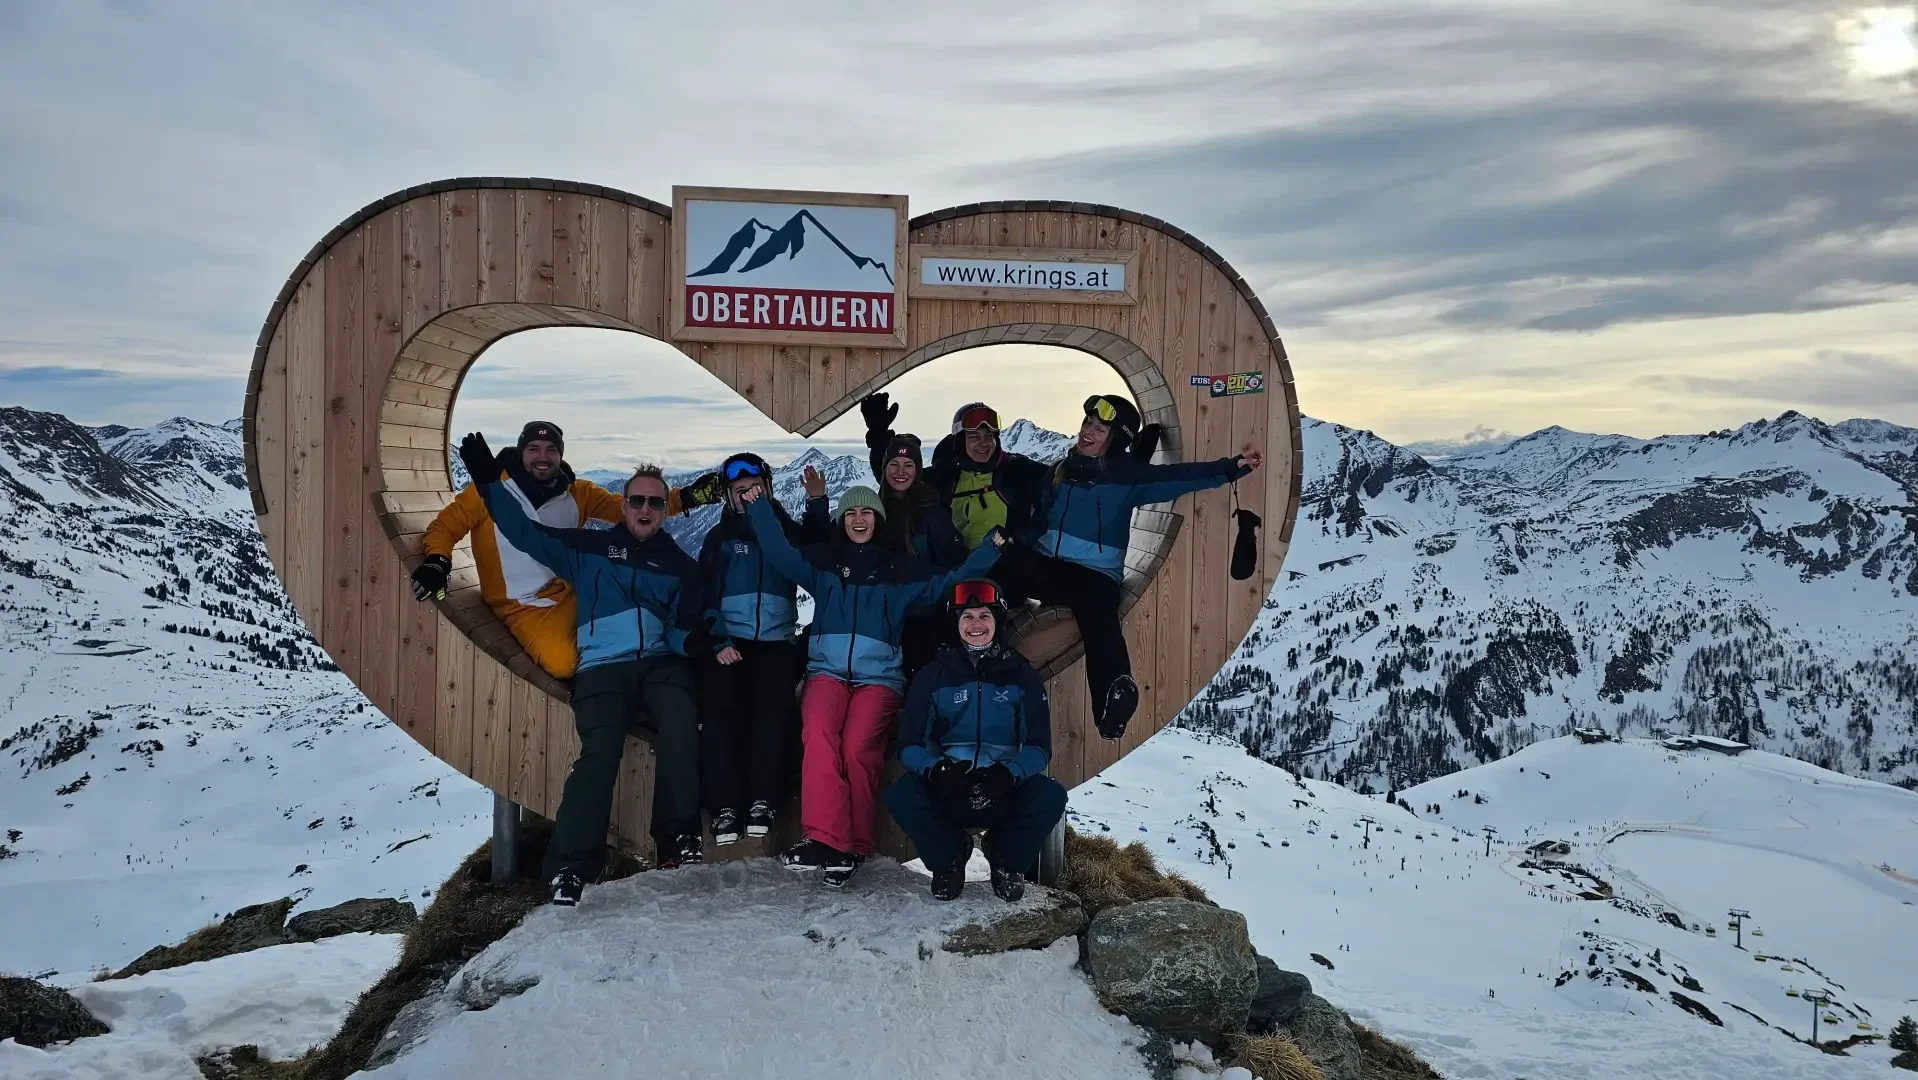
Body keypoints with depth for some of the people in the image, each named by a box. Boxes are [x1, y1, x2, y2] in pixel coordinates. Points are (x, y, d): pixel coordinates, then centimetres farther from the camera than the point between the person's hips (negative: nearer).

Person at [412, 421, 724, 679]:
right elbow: (445, 526, 4)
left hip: (574, 595, 4)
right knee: (564, 664, -31)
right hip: (524, 607, -4)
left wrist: (685, 498, -17)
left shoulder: (578, 493, 4)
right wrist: (437, 562, -18)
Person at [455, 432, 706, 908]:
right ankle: (569, 868, -26)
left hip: (661, 663, 1)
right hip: (602, 667, -1)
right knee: (600, 752, -26)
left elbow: (688, 629, 16)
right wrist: (486, 480, 4)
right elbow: (525, 533, 12)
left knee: (680, 726, -32)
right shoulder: (589, 548, 18)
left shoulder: (680, 565, 21)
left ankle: (678, 840, -25)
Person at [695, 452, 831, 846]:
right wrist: (718, 642, -7)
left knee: (772, 704, -23)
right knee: (719, 704, -21)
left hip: (776, 642, 0)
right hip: (727, 641, 0)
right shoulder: (719, 538, 16)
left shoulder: (788, 530, 17)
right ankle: (724, 805, -21)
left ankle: (762, 800, -21)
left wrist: (817, 503, -10)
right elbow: (706, 598, 8)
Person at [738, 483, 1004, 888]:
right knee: (819, 735, -30)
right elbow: (780, 554, 5)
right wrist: (760, 508, -4)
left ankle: (854, 847, -19)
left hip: (878, 674, -1)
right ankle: (825, 838, -35)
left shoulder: (900, 568, 18)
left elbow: (946, 584, 10)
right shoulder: (822, 560, 19)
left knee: (858, 746, -27)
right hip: (827, 669, 1)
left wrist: (989, 550, 1)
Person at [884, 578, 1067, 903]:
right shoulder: (932, 676, 4)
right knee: (901, 795, -31)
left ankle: (1007, 860, 4)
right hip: (946, 790, 0)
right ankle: (949, 858, 2)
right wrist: (937, 769, -24)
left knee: (1051, 796, -29)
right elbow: (910, 745, -1)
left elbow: (1039, 747, 0)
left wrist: (1008, 774, -22)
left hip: (1004, 793, 0)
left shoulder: (1022, 676, 5)